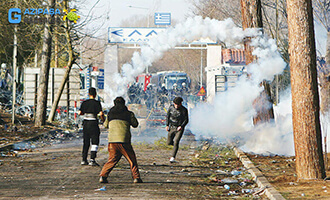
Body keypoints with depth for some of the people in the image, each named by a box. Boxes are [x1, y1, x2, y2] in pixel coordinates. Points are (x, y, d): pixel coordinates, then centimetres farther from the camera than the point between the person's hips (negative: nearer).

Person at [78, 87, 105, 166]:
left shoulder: (84, 103, 4)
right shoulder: (97, 103, -9)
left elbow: (79, 113, 4)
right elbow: (101, 113, -17)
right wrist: (103, 119, 2)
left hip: (85, 123, 5)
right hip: (93, 123, -5)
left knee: (86, 142, 14)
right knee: (95, 142, -1)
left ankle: (84, 160, 14)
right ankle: (92, 160, -11)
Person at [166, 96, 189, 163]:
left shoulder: (184, 110, -12)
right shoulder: (171, 107, -4)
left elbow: (186, 120, -5)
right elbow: (168, 116, 8)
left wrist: (181, 126, -20)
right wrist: (167, 125, -1)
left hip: (179, 128, -4)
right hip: (172, 127, 4)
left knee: (176, 142, -17)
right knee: (169, 143, 6)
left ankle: (173, 157, -15)